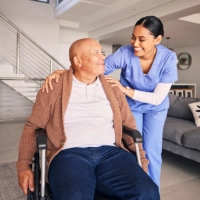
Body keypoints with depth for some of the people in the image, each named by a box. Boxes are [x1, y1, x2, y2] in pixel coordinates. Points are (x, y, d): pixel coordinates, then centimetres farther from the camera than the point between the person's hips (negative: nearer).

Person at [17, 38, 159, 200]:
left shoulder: (112, 88, 15)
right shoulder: (54, 88, 7)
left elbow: (129, 125, 17)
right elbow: (33, 126, 10)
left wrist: (142, 159, 5)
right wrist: (24, 165, -1)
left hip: (111, 152, 3)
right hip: (69, 153, -2)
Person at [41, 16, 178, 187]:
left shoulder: (169, 58, -27)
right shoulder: (125, 53, -28)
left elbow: (158, 98, -26)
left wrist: (126, 90, -37)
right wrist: (61, 72, -46)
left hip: (155, 109, 1)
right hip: (131, 106, 0)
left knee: (152, 152, 4)